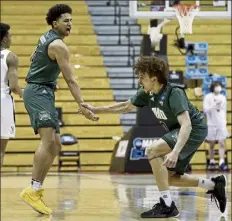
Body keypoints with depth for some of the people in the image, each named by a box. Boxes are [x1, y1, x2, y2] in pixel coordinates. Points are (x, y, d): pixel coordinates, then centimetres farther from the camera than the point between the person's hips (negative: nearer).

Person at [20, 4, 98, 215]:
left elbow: (35, 59, 30)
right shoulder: (58, 45, -14)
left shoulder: (47, 38, 16)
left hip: (44, 94, 11)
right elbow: (71, 80, -17)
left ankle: (37, 190, 6)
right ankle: (33, 190, -32)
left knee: (55, 145, 8)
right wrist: (82, 105, -19)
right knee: (48, 139, -25)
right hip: (38, 92, -11)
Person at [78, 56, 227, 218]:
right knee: (169, 177, 9)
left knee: (153, 151, -26)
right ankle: (214, 185, 24)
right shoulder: (147, 94, -5)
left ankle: (167, 205, -22)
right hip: (179, 132, 9)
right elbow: (126, 106, 14)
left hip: (194, 130, -9)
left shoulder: (174, 93, -28)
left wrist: (175, 152, -52)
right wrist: (95, 110, 11)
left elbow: (186, 125, -39)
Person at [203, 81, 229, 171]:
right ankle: (212, 162, 13)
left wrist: (224, 121, 12)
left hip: (221, 124, 3)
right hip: (211, 124, -3)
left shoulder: (223, 98, 11)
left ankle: (222, 162, -14)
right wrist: (215, 105, -20)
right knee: (212, 144, 4)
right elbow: (206, 110, -11)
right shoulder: (208, 97, -2)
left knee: (222, 143, -8)